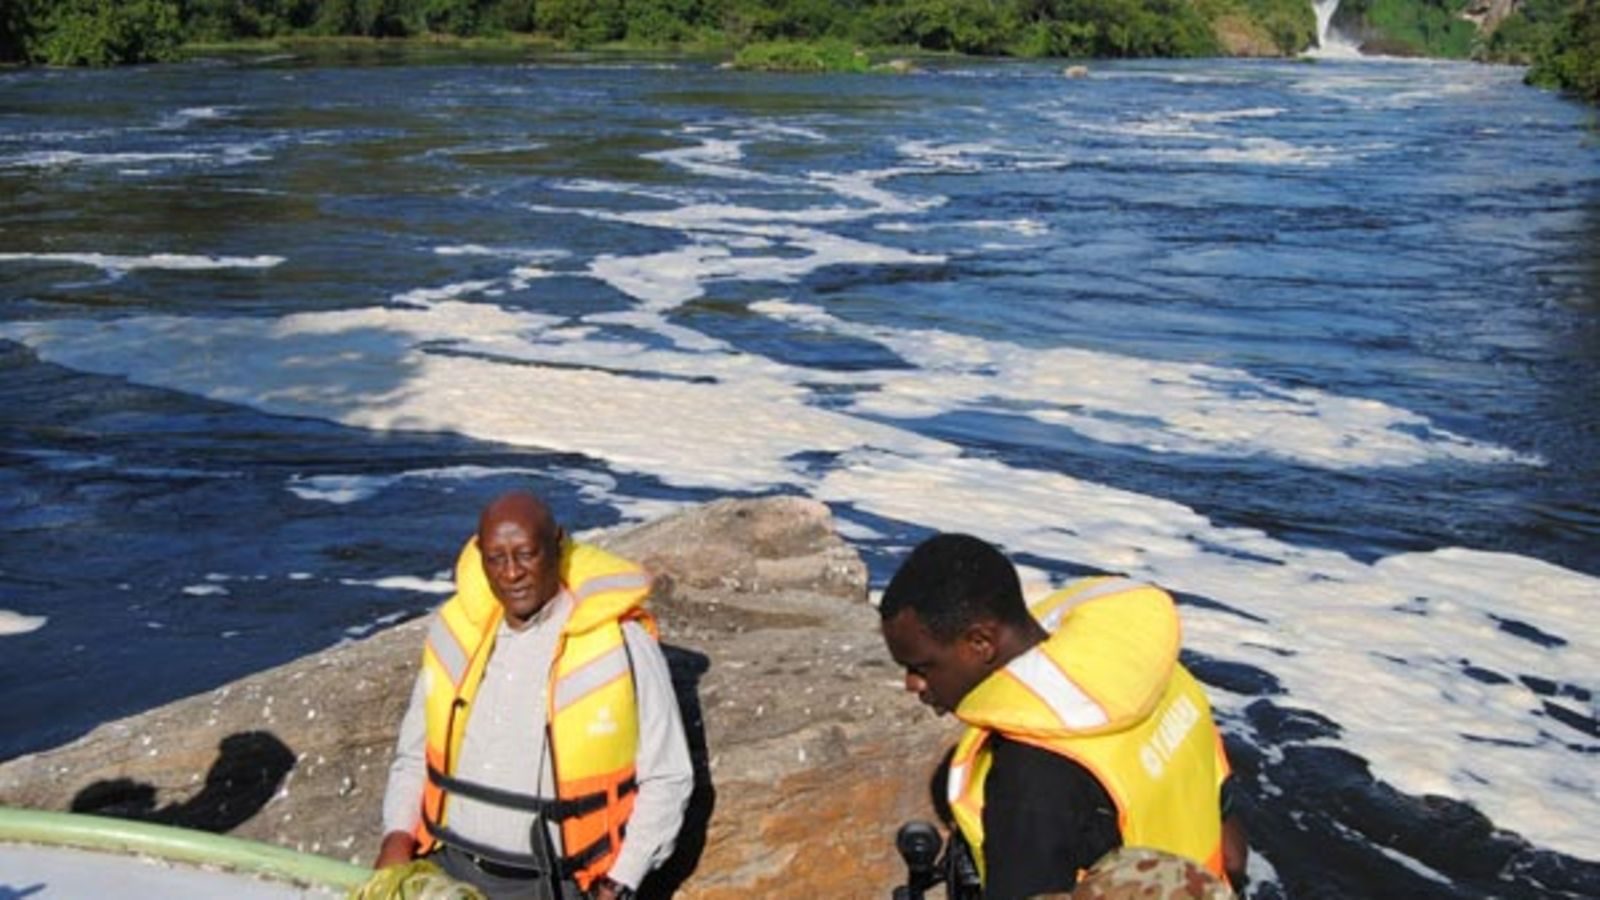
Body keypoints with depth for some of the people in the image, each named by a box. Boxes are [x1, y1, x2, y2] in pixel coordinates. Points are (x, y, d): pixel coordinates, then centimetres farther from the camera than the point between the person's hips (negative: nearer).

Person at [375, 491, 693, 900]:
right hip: (446, 866, 4)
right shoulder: (454, 630, 2)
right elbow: (416, 754, 14)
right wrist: (397, 836, -1)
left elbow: (666, 779, -4)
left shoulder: (622, 646, -11)